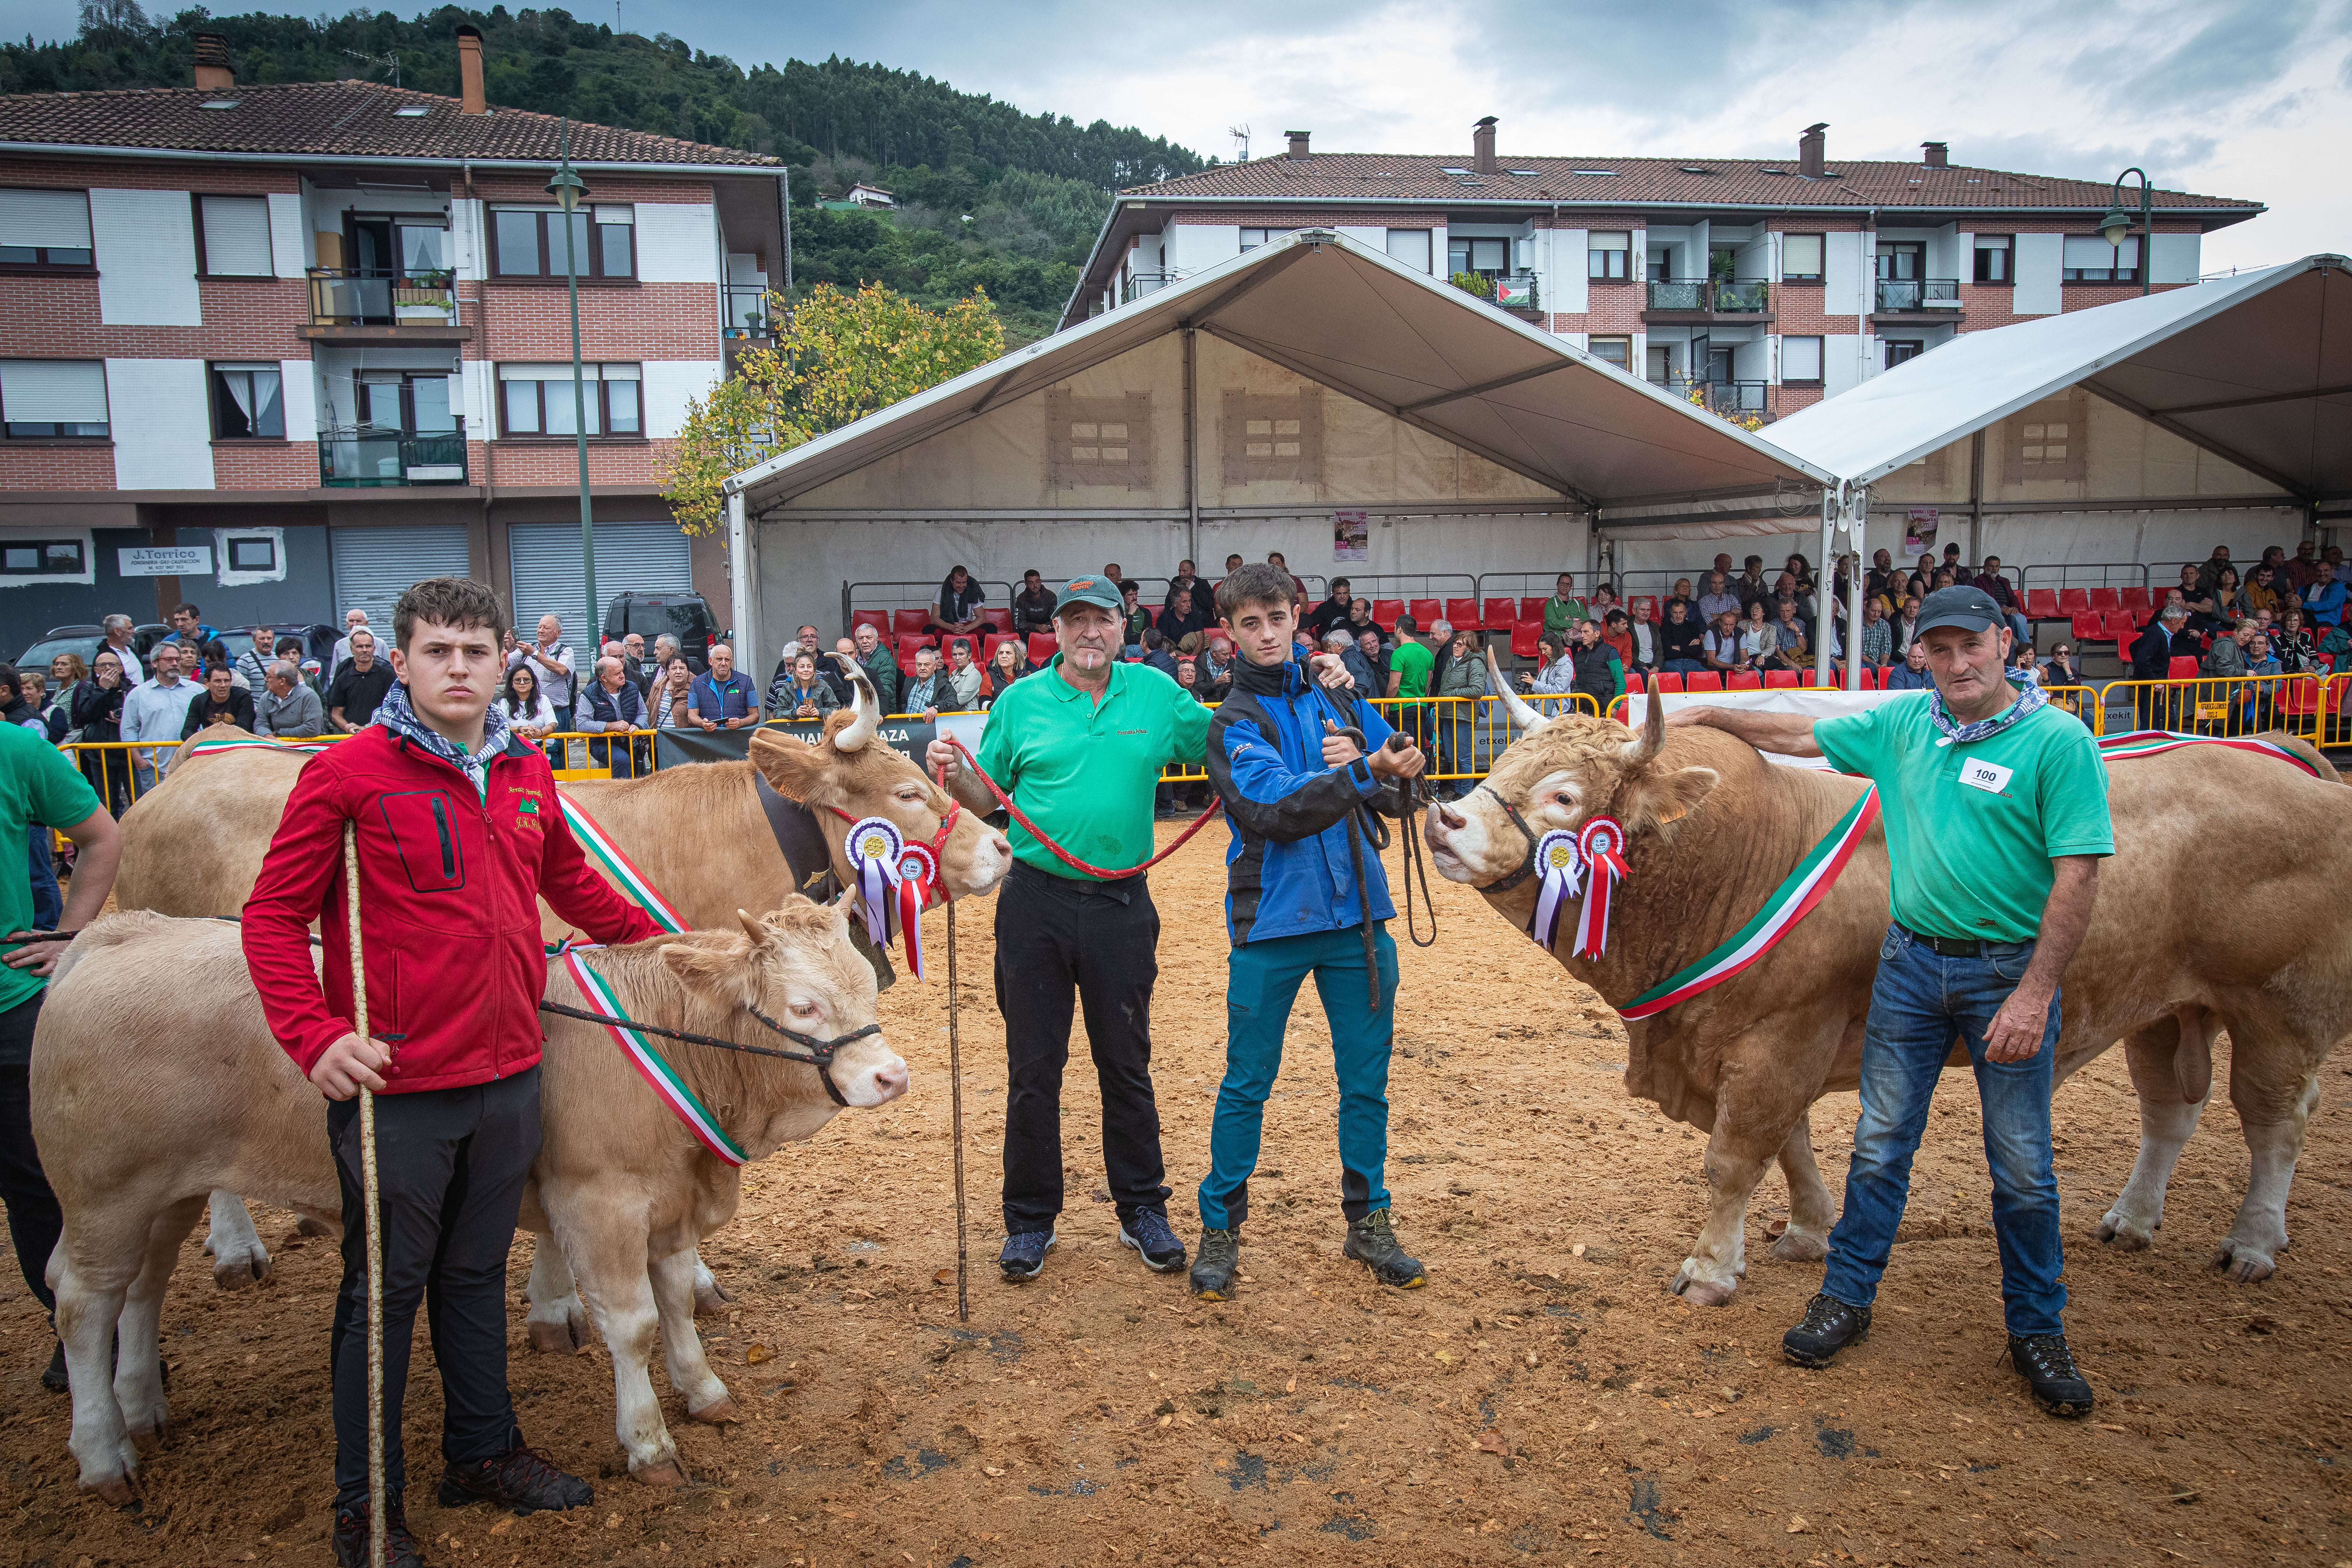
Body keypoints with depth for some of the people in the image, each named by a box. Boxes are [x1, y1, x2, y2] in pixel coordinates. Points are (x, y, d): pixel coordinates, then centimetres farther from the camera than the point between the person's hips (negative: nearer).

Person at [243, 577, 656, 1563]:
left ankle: (483, 1453, 36)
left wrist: (668, 944, 25)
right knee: (386, 1289, 9)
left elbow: (572, 886, 23)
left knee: (477, 1271, 20)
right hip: (394, 1087, -5)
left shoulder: (526, 776, 8)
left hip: (508, 1076, 5)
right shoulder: (347, 774, -9)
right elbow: (273, 917, -9)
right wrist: (315, 1035, -20)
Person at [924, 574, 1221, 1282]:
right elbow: (987, 796, 5)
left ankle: (1143, 1211, 26)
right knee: (1033, 1068, 7)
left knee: (1127, 1065, 11)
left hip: (1122, 905, 1)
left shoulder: (1157, 693, 3)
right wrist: (952, 771, -15)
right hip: (1036, 902, 0)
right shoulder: (1020, 702, 1)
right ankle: (1030, 1221, 22)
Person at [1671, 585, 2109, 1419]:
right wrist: (1708, 715, 16)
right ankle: (1847, 1296, 24)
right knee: (1881, 1143, 11)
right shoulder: (1905, 723, 3)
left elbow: (2078, 875, -15)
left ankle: (2036, 1329, 25)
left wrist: (2034, 994, -19)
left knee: (2023, 1164, 7)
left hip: (2008, 971, -4)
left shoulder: (2059, 741, -12)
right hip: (1910, 961, 4)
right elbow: (1801, 735, 16)